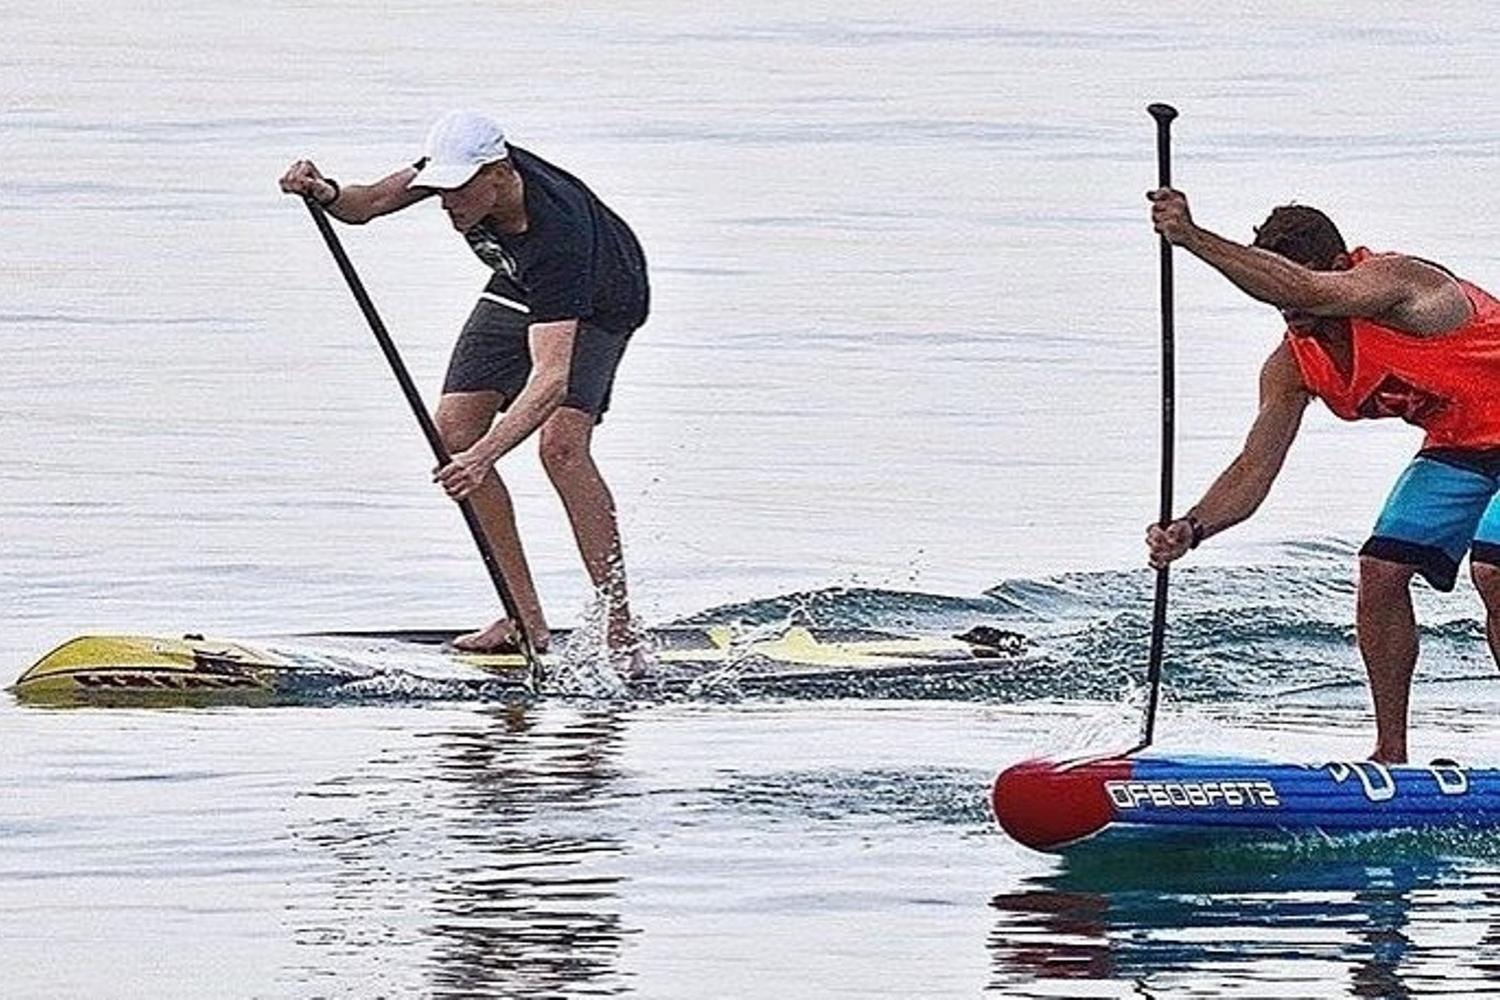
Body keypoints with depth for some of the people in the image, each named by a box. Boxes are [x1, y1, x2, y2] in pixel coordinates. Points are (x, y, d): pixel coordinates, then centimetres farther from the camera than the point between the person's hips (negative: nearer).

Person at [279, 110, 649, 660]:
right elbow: (368, 204, -18)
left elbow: (551, 377, -51)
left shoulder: (556, 234, -44)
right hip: (519, 289, 7)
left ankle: (619, 627, -20)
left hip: (599, 303, -7)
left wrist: (482, 456, -63)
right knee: (453, 431, -7)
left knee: (561, 444, -27)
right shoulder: (460, 168, -27)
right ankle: (525, 619, -2)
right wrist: (327, 195, -43)